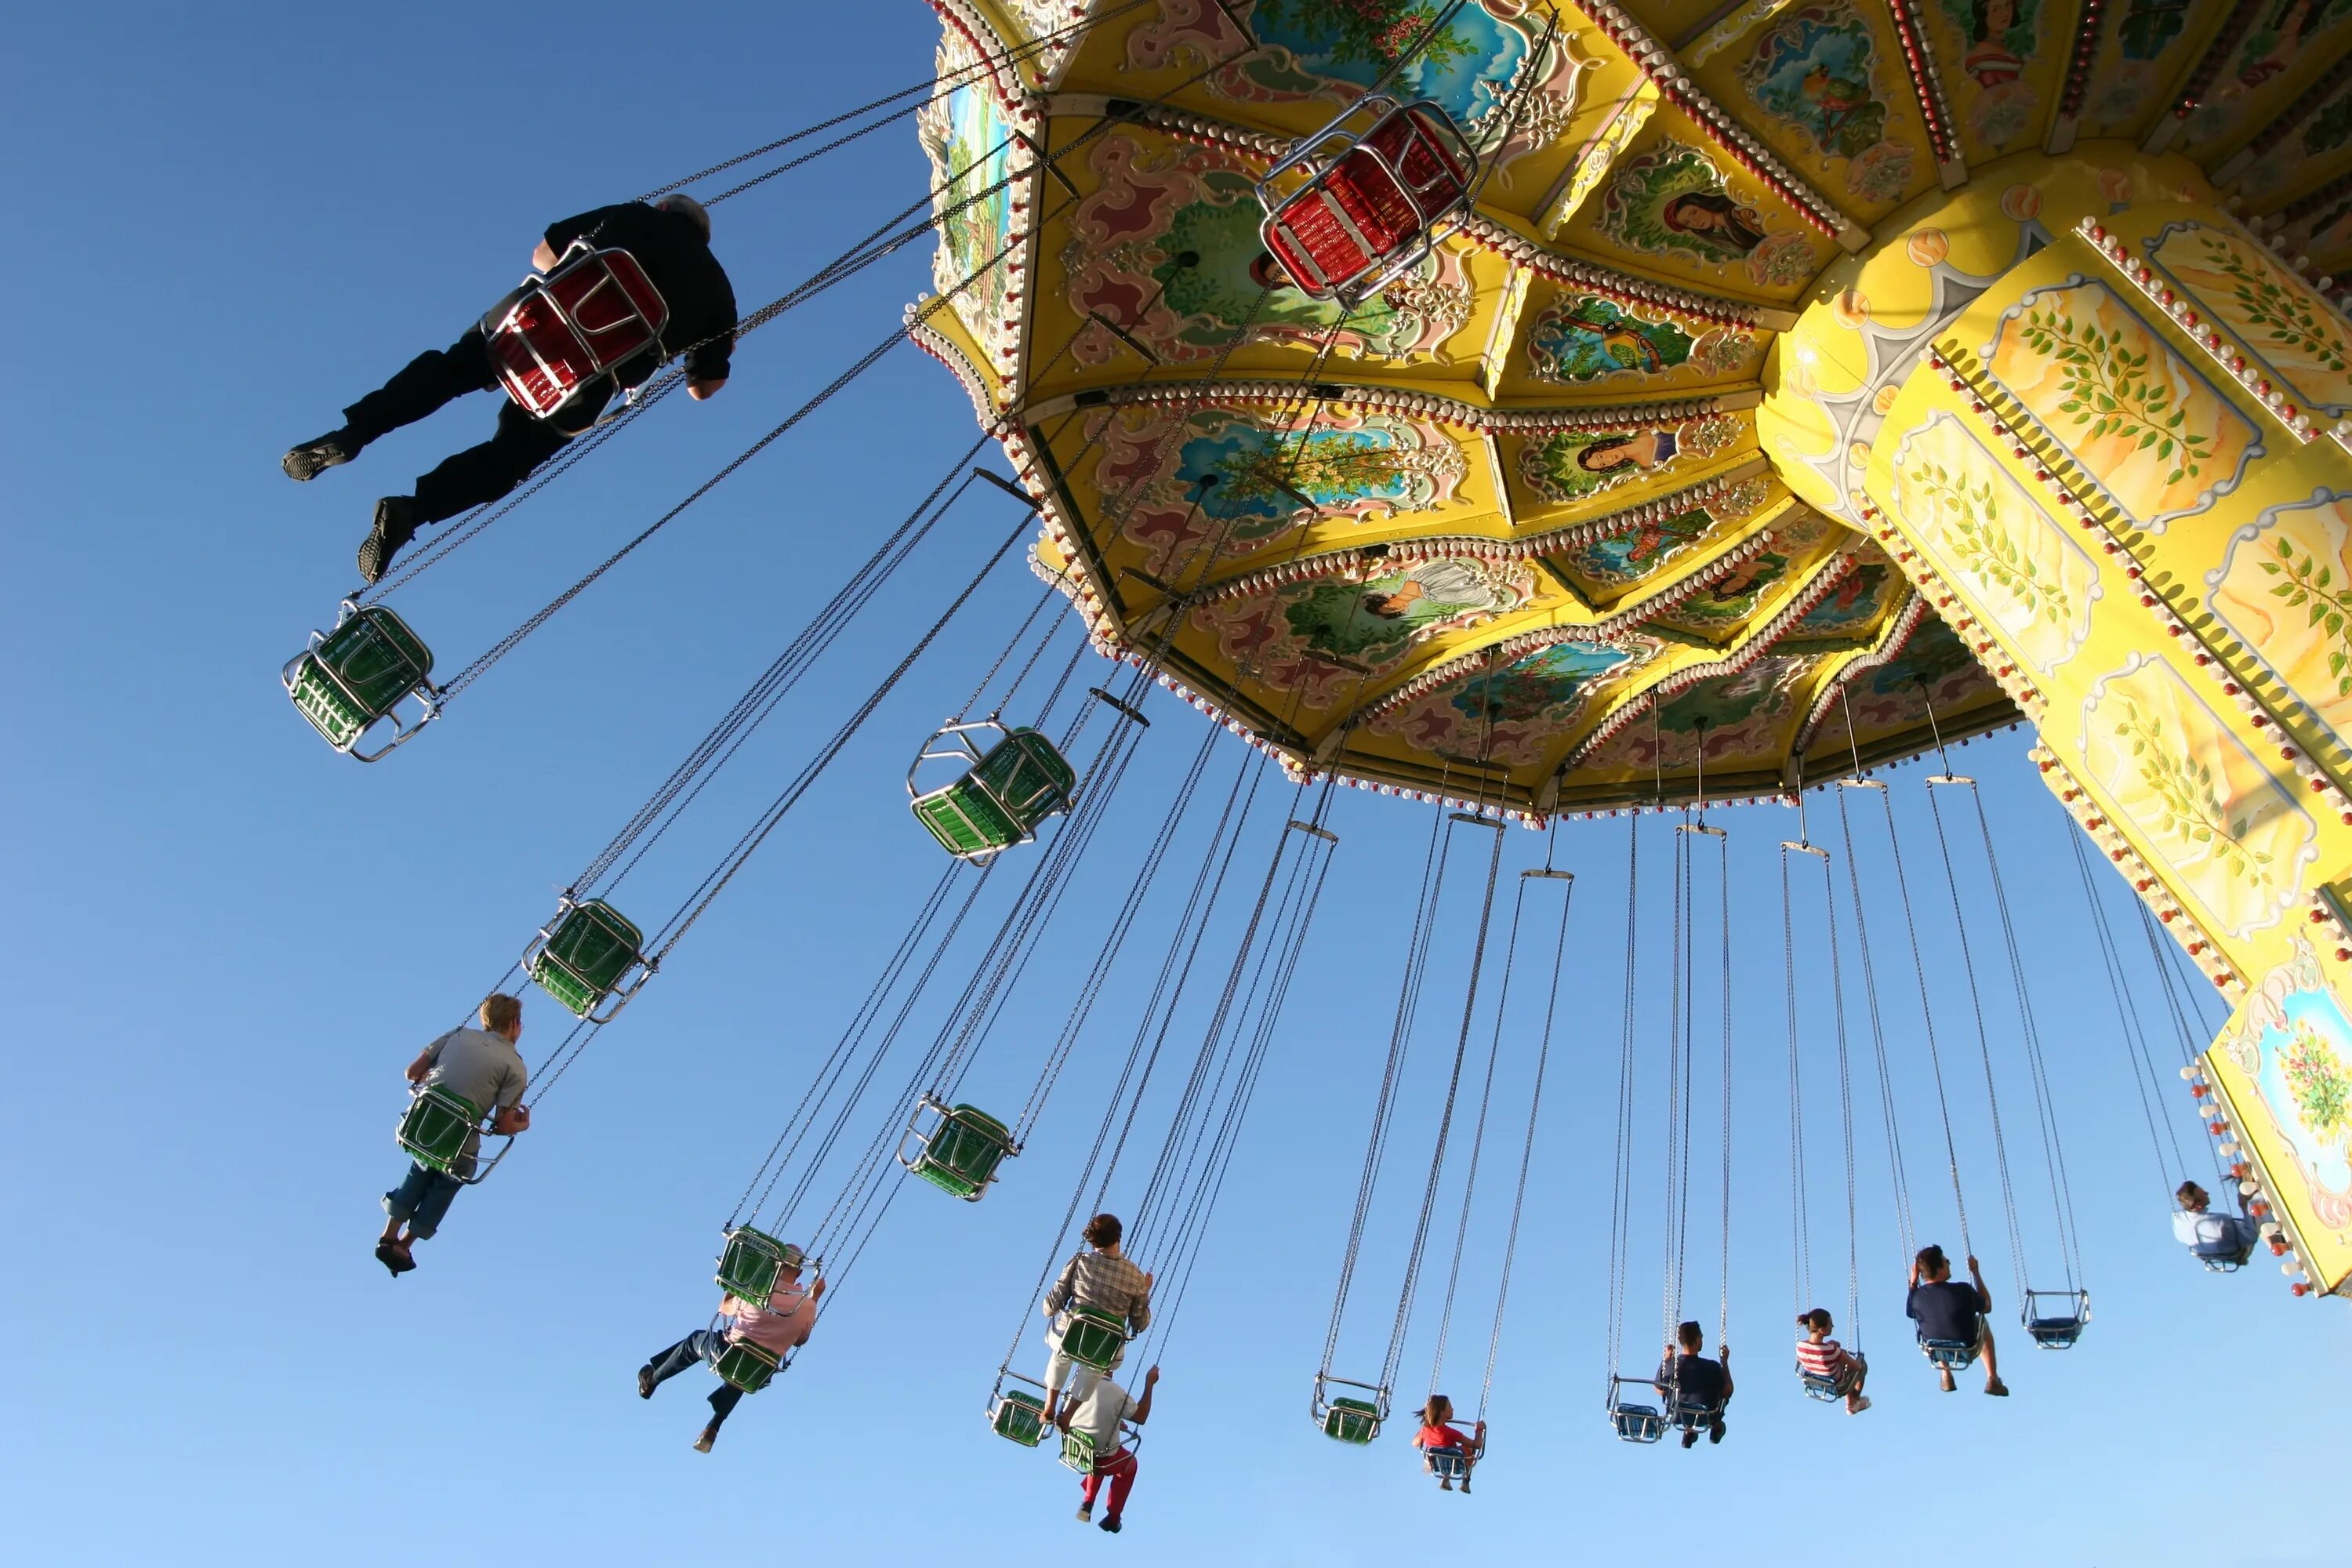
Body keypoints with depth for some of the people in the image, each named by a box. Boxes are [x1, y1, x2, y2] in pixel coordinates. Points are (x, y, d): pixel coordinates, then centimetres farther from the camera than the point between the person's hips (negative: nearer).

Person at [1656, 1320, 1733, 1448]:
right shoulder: (1711, 1367, -28)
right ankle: (1716, 1427, 38)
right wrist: (1724, 1361, -4)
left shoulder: (1667, 1365, -22)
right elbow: (1728, 1391, -10)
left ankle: (1688, 1429, 33)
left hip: (1677, 1417, 2)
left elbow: (1660, 1391, -2)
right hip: (1705, 1418, -2)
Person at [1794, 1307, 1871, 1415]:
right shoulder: (1831, 1350, -40)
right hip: (1838, 1386, -4)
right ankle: (1853, 1402, 49)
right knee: (1863, 1365, 23)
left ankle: (1850, 1403, 47)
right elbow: (1857, 1366, -23)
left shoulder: (1800, 1346, -25)